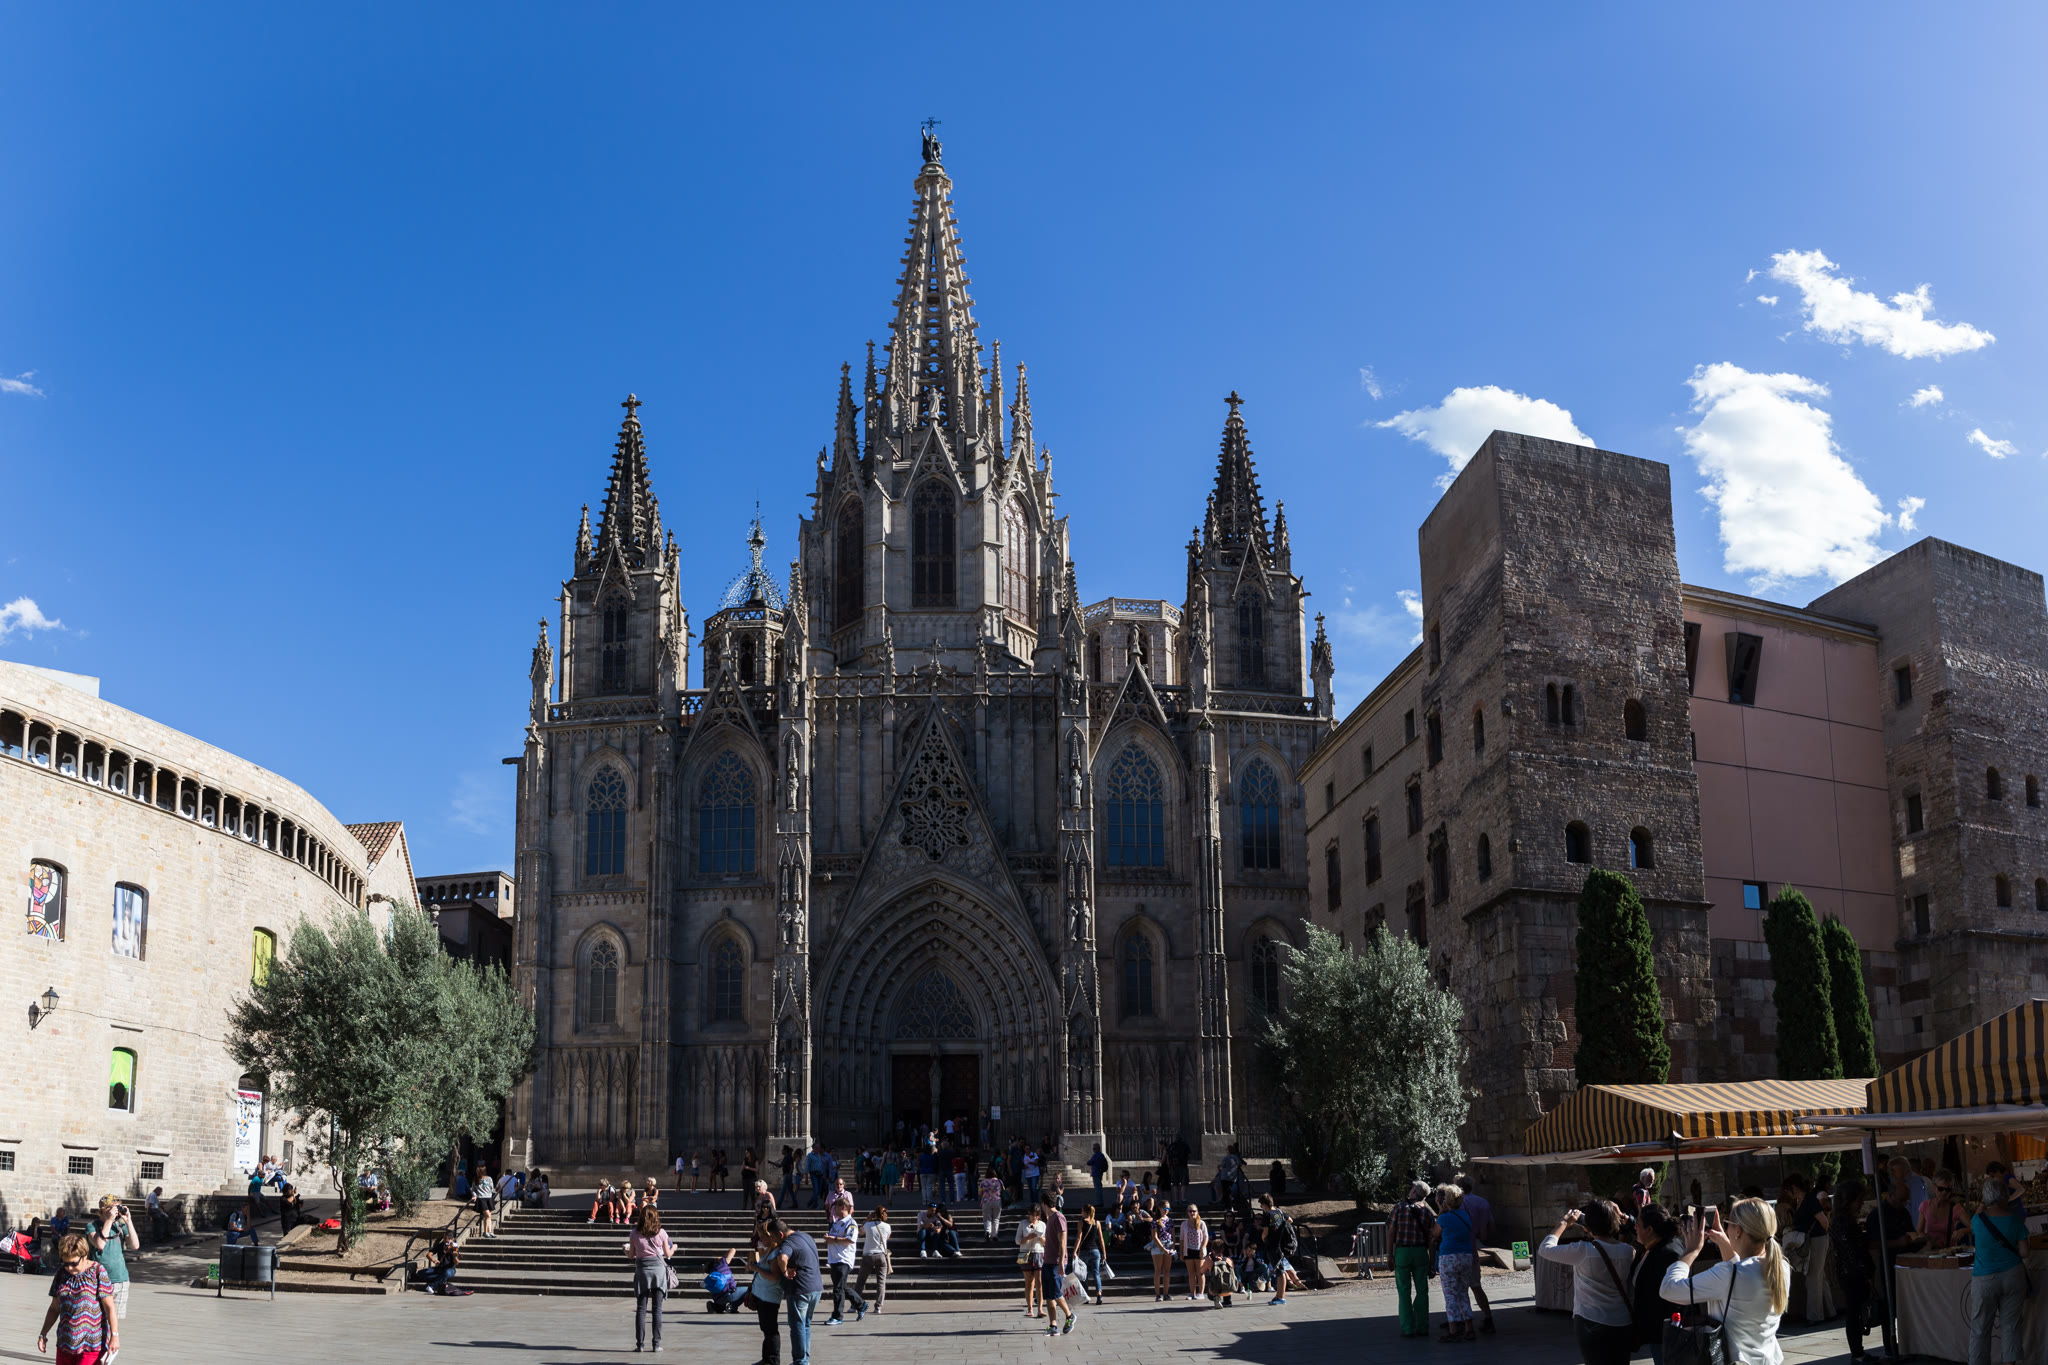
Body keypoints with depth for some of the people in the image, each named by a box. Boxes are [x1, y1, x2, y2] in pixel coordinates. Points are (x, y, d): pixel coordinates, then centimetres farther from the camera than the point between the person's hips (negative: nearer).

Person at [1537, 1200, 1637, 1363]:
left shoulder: (1583, 1251, -18)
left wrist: (1563, 1223, 3)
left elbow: (1545, 1249, -8)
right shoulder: (1629, 1251, -3)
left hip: (1593, 1326, -4)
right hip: (1624, 1325, 4)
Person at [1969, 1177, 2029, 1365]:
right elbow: (2024, 1252, 0)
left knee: (1980, 1329, 5)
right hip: (2013, 1275, 2)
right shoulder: (2015, 1219, -6)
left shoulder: (1978, 1219, -9)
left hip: (1985, 1279, -1)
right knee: (2010, 1325, 9)